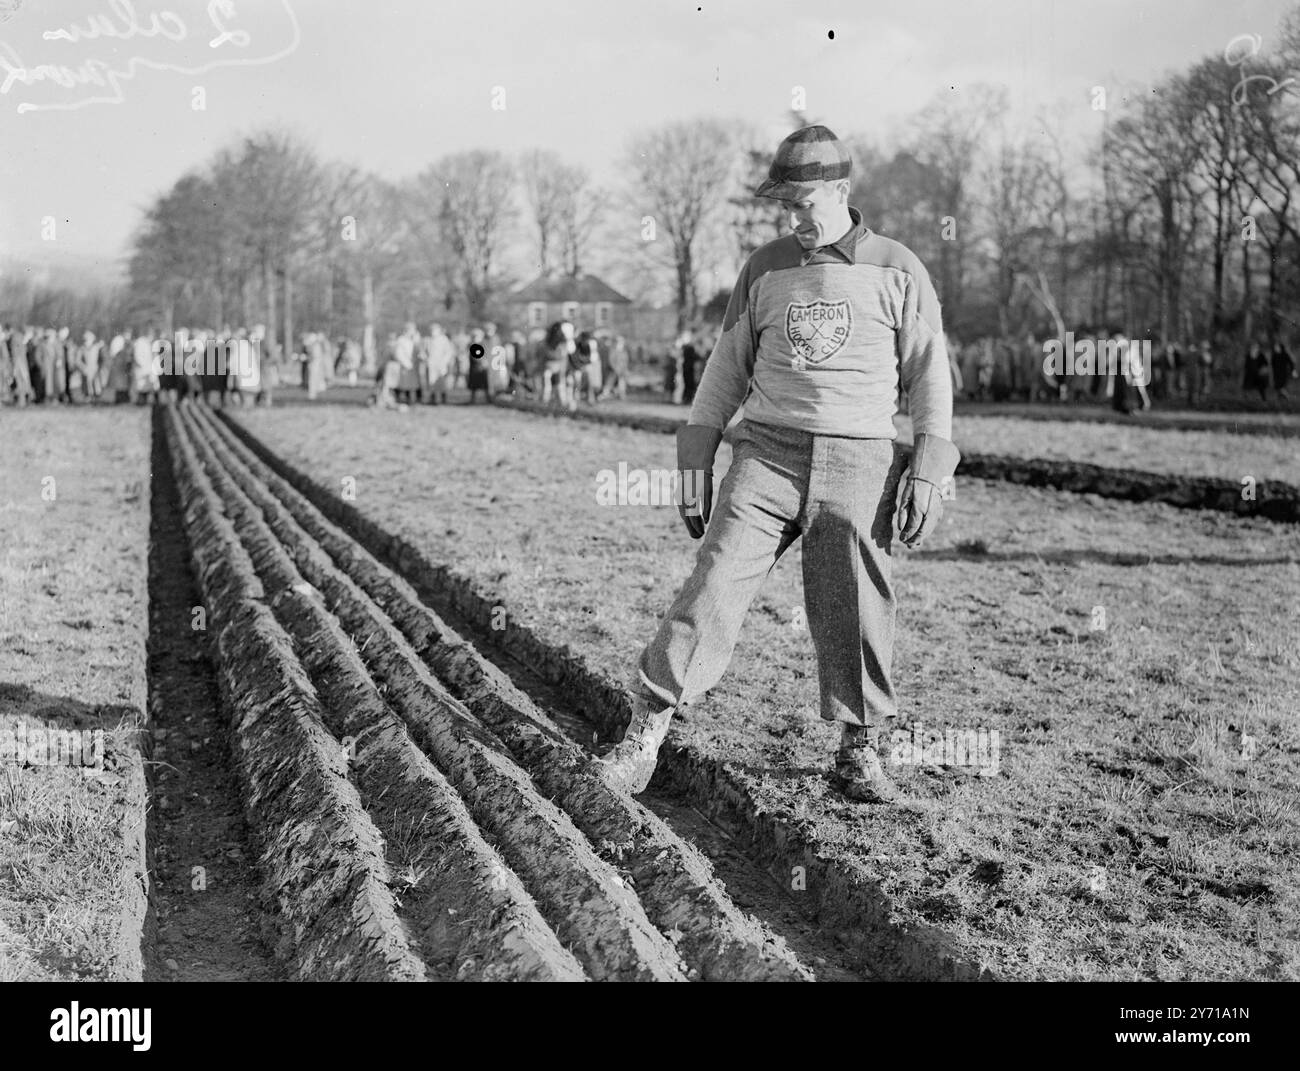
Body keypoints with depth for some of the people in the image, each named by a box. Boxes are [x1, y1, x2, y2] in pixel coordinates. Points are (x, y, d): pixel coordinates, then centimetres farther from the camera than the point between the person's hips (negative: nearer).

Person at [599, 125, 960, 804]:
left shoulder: (898, 271, 5)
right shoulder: (765, 269, 11)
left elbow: (929, 377, 6)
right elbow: (727, 369, 15)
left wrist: (929, 472, -3)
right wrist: (694, 464, 10)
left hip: (858, 465, -1)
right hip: (766, 454, 1)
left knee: (855, 614, -1)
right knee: (713, 589, -10)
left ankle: (858, 750, 17)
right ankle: (645, 732, -6)